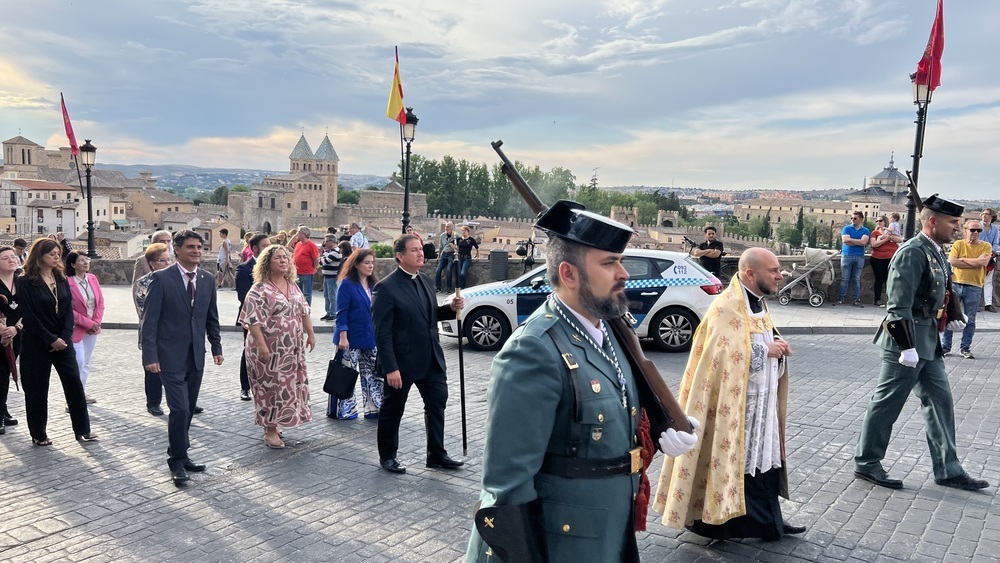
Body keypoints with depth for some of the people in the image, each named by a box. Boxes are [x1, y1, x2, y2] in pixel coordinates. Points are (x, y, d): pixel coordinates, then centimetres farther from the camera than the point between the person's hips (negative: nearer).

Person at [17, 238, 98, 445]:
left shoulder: (61, 279, 8)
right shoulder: (25, 282, -7)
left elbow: (69, 309, 3)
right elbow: (28, 315, -12)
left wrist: (65, 336, -10)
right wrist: (50, 339, -16)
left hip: (62, 340, 4)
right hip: (37, 343, -4)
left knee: (74, 382, 0)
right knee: (37, 389, 5)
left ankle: (82, 429, 8)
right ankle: (38, 434, 19)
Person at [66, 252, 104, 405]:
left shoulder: (92, 278, 2)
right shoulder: (67, 282, -17)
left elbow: (100, 302, 6)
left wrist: (97, 322, -5)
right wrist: (87, 323, -15)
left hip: (93, 328, 6)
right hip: (77, 329, -6)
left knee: (86, 363, 16)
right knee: (79, 363, -5)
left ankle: (82, 393, 28)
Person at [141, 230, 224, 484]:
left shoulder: (208, 280, 7)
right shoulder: (162, 278, -8)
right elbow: (150, 320, -9)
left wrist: (217, 348, 10)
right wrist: (150, 355, -14)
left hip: (196, 356, 5)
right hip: (171, 356, -5)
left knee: (188, 410, 12)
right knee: (180, 409, -10)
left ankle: (180, 455, 26)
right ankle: (177, 461, 5)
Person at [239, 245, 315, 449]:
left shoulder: (293, 286, 10)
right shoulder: (260, 289, -13)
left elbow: (304, 312, 16)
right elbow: (252, 320, -18)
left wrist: (310, 334, 13)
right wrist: (262, 346, -24)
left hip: (293, 349, 7)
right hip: (270, 349, -7)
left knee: (287, 386, 13)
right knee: (271, 386, 1)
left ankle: (274, 424, 28)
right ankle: (270, 430, 12)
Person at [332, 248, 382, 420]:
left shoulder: (374, 284, 8)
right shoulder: (347, 284, -10)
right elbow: (342, 313, -13)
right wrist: (343, 336, -18)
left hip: (371, 338, 6)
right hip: (351, 338, -6)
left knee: (373, 374, 9)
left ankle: (374, 408, 18)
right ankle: (345, 409, 15)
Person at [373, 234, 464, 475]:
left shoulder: (425, 280, 7)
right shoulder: (386, 288, -16)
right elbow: (382, 332, -18)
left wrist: (450, 308, -2)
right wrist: (390, 368, -21)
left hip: (431, 359, 7)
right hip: (402, 362, -7)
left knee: (437, 403, 11)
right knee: (392, 410, 11)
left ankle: (436, 455, 25)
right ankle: (387, 457, 29)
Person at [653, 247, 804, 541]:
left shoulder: (758, 302, 9)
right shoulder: (726, 308, -21)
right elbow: (722, 356, -26)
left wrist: (777, 343, -3)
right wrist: (766, 350, -20)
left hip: (761, 401, 9)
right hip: (734, 403, -9)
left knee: (765, 457, 15)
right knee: (734, 458, 2)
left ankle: (768, 521, 28)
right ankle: (712, 519, 17)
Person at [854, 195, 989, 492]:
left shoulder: (936, 252, 10)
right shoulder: (912, 253, -18)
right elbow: (899, 306, -23)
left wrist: (951, 316, 7)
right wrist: (907, 346, -24)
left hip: (928, 341, 9)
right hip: (906, 340, -9)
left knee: (940, 400, 13)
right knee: (887, 402, 1)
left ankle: (948, 469, 23)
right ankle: (866, 463, 14)